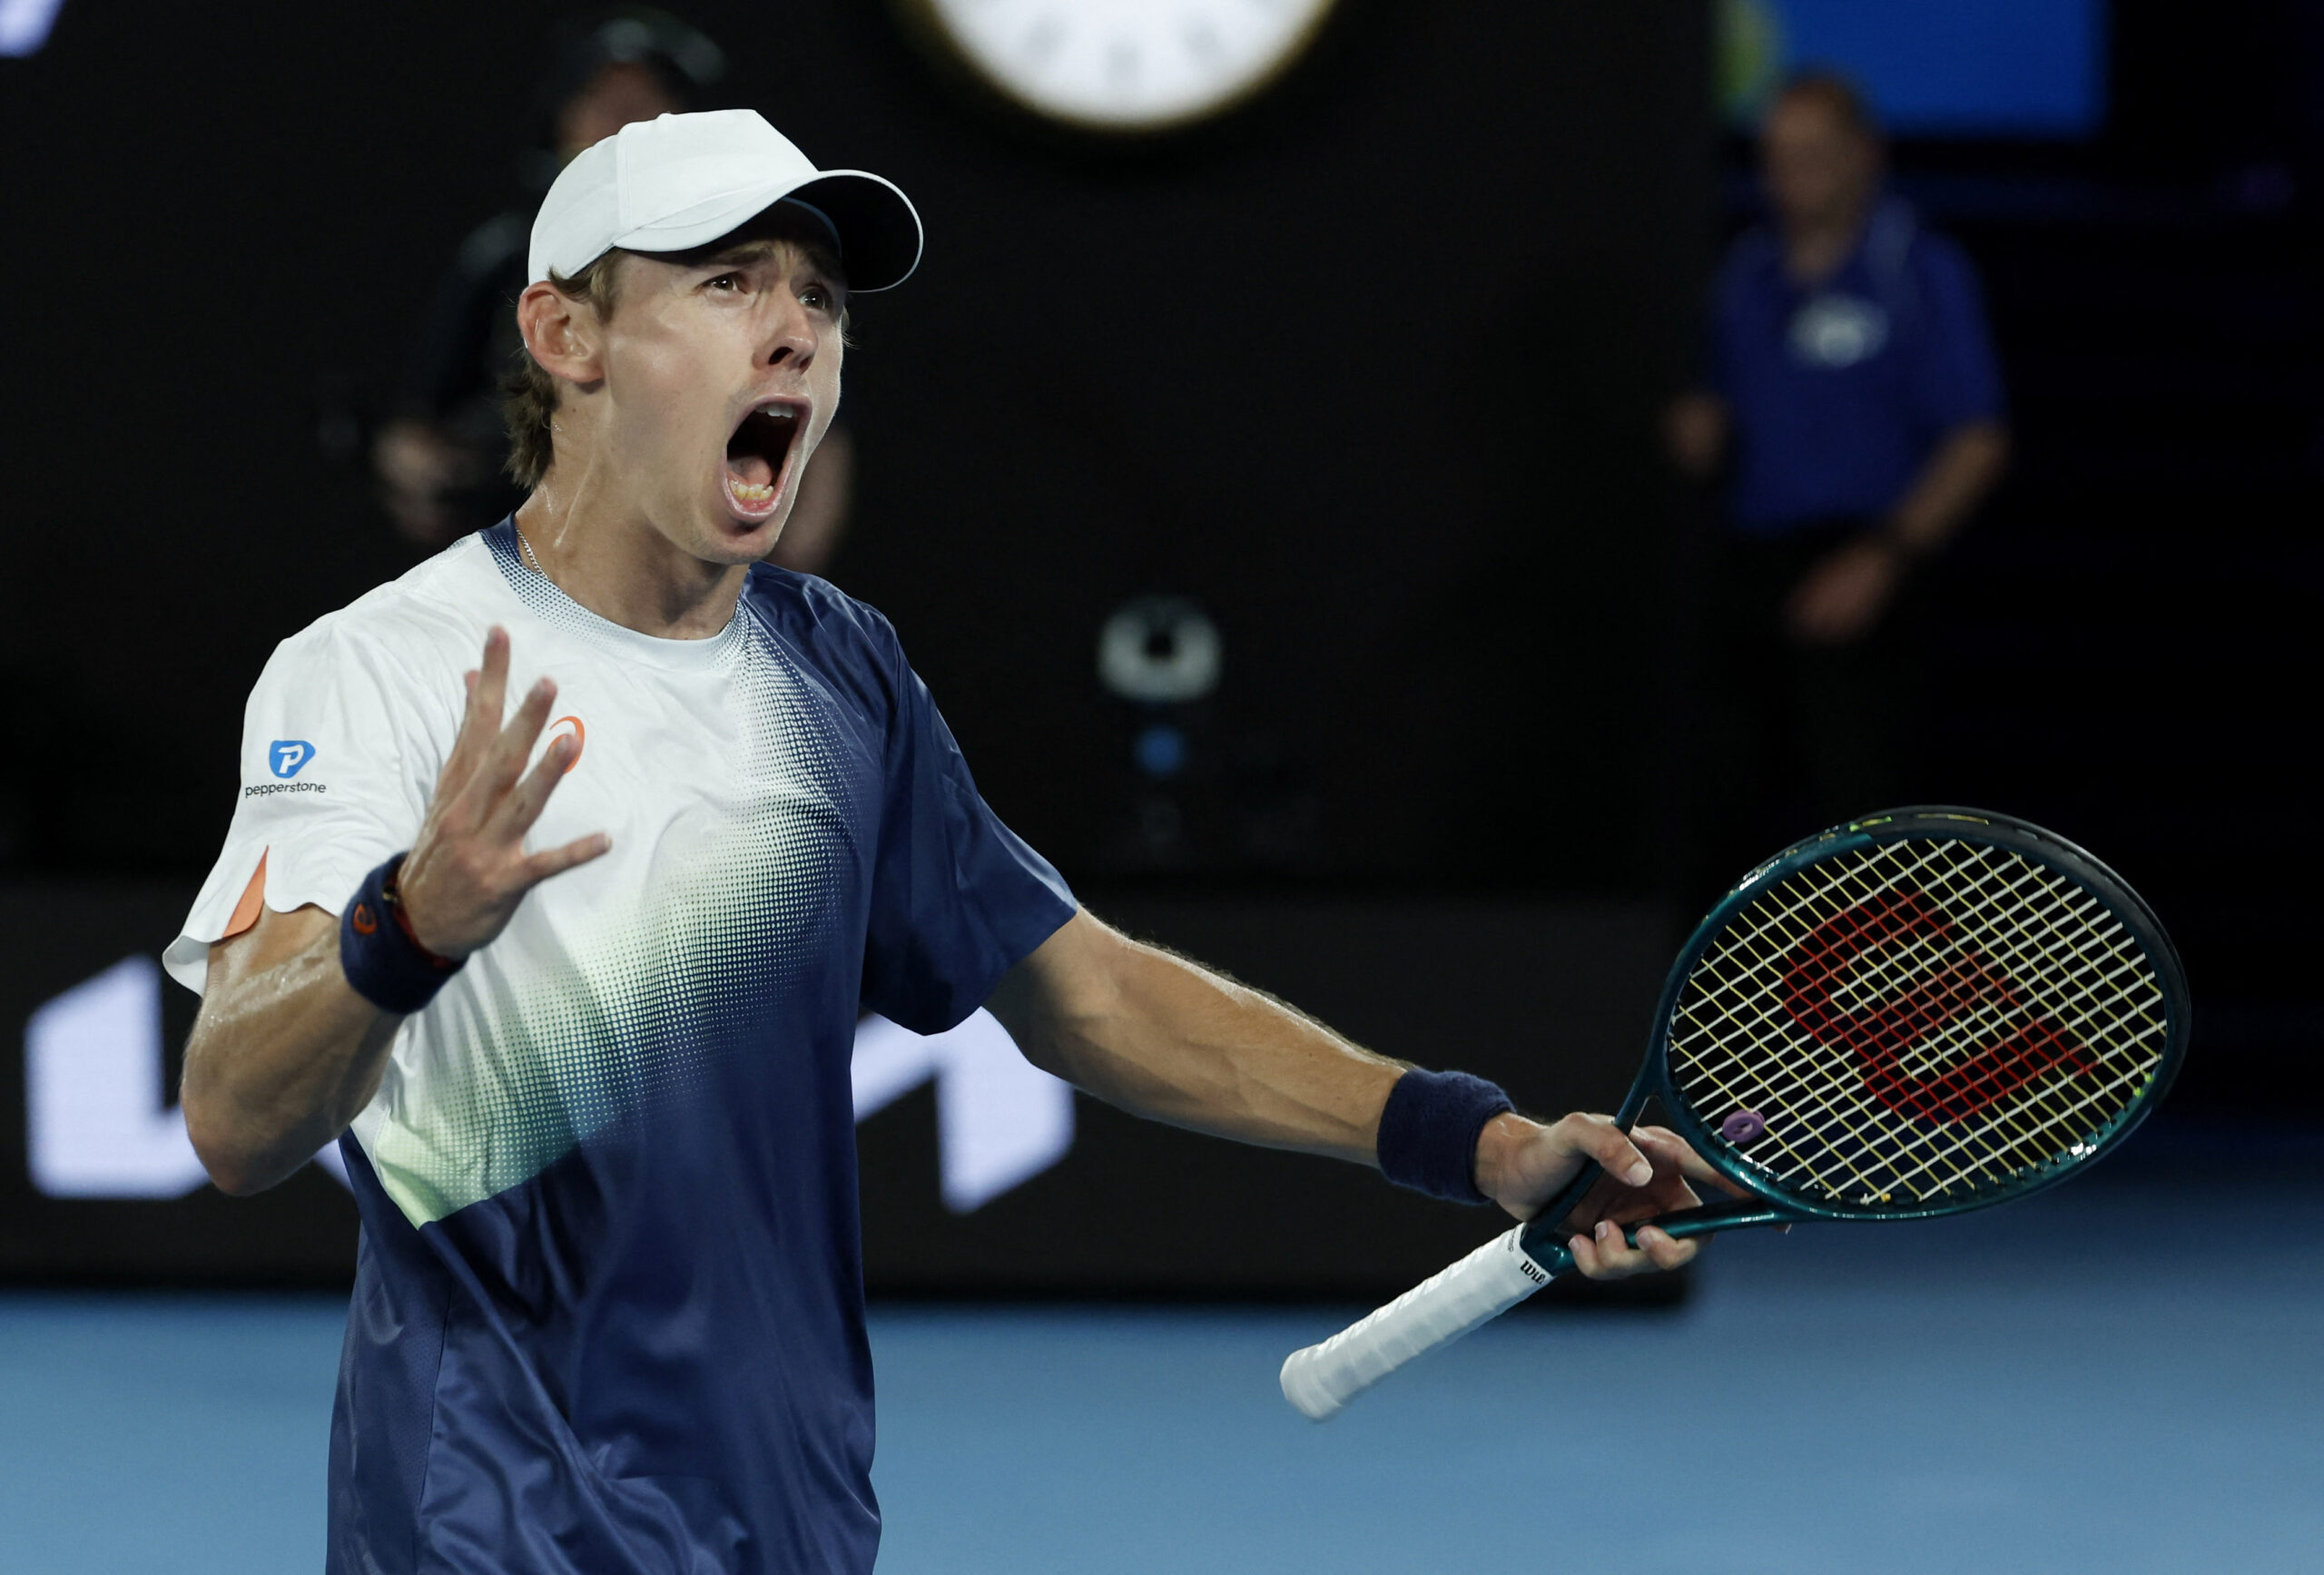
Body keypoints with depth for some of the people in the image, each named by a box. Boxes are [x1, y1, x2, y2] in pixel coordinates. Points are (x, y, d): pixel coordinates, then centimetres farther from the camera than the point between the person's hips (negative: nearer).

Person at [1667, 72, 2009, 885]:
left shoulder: (1922, 274, -5)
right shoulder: (1748, 273, 15)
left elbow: (1978, 443, -9)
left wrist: (1885, 558, -18)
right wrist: (1702, 431, 1)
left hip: (1851, 576, -7)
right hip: (1750, 562, 7)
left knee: (1849, 796, -14)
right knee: (1745, 783, 5)